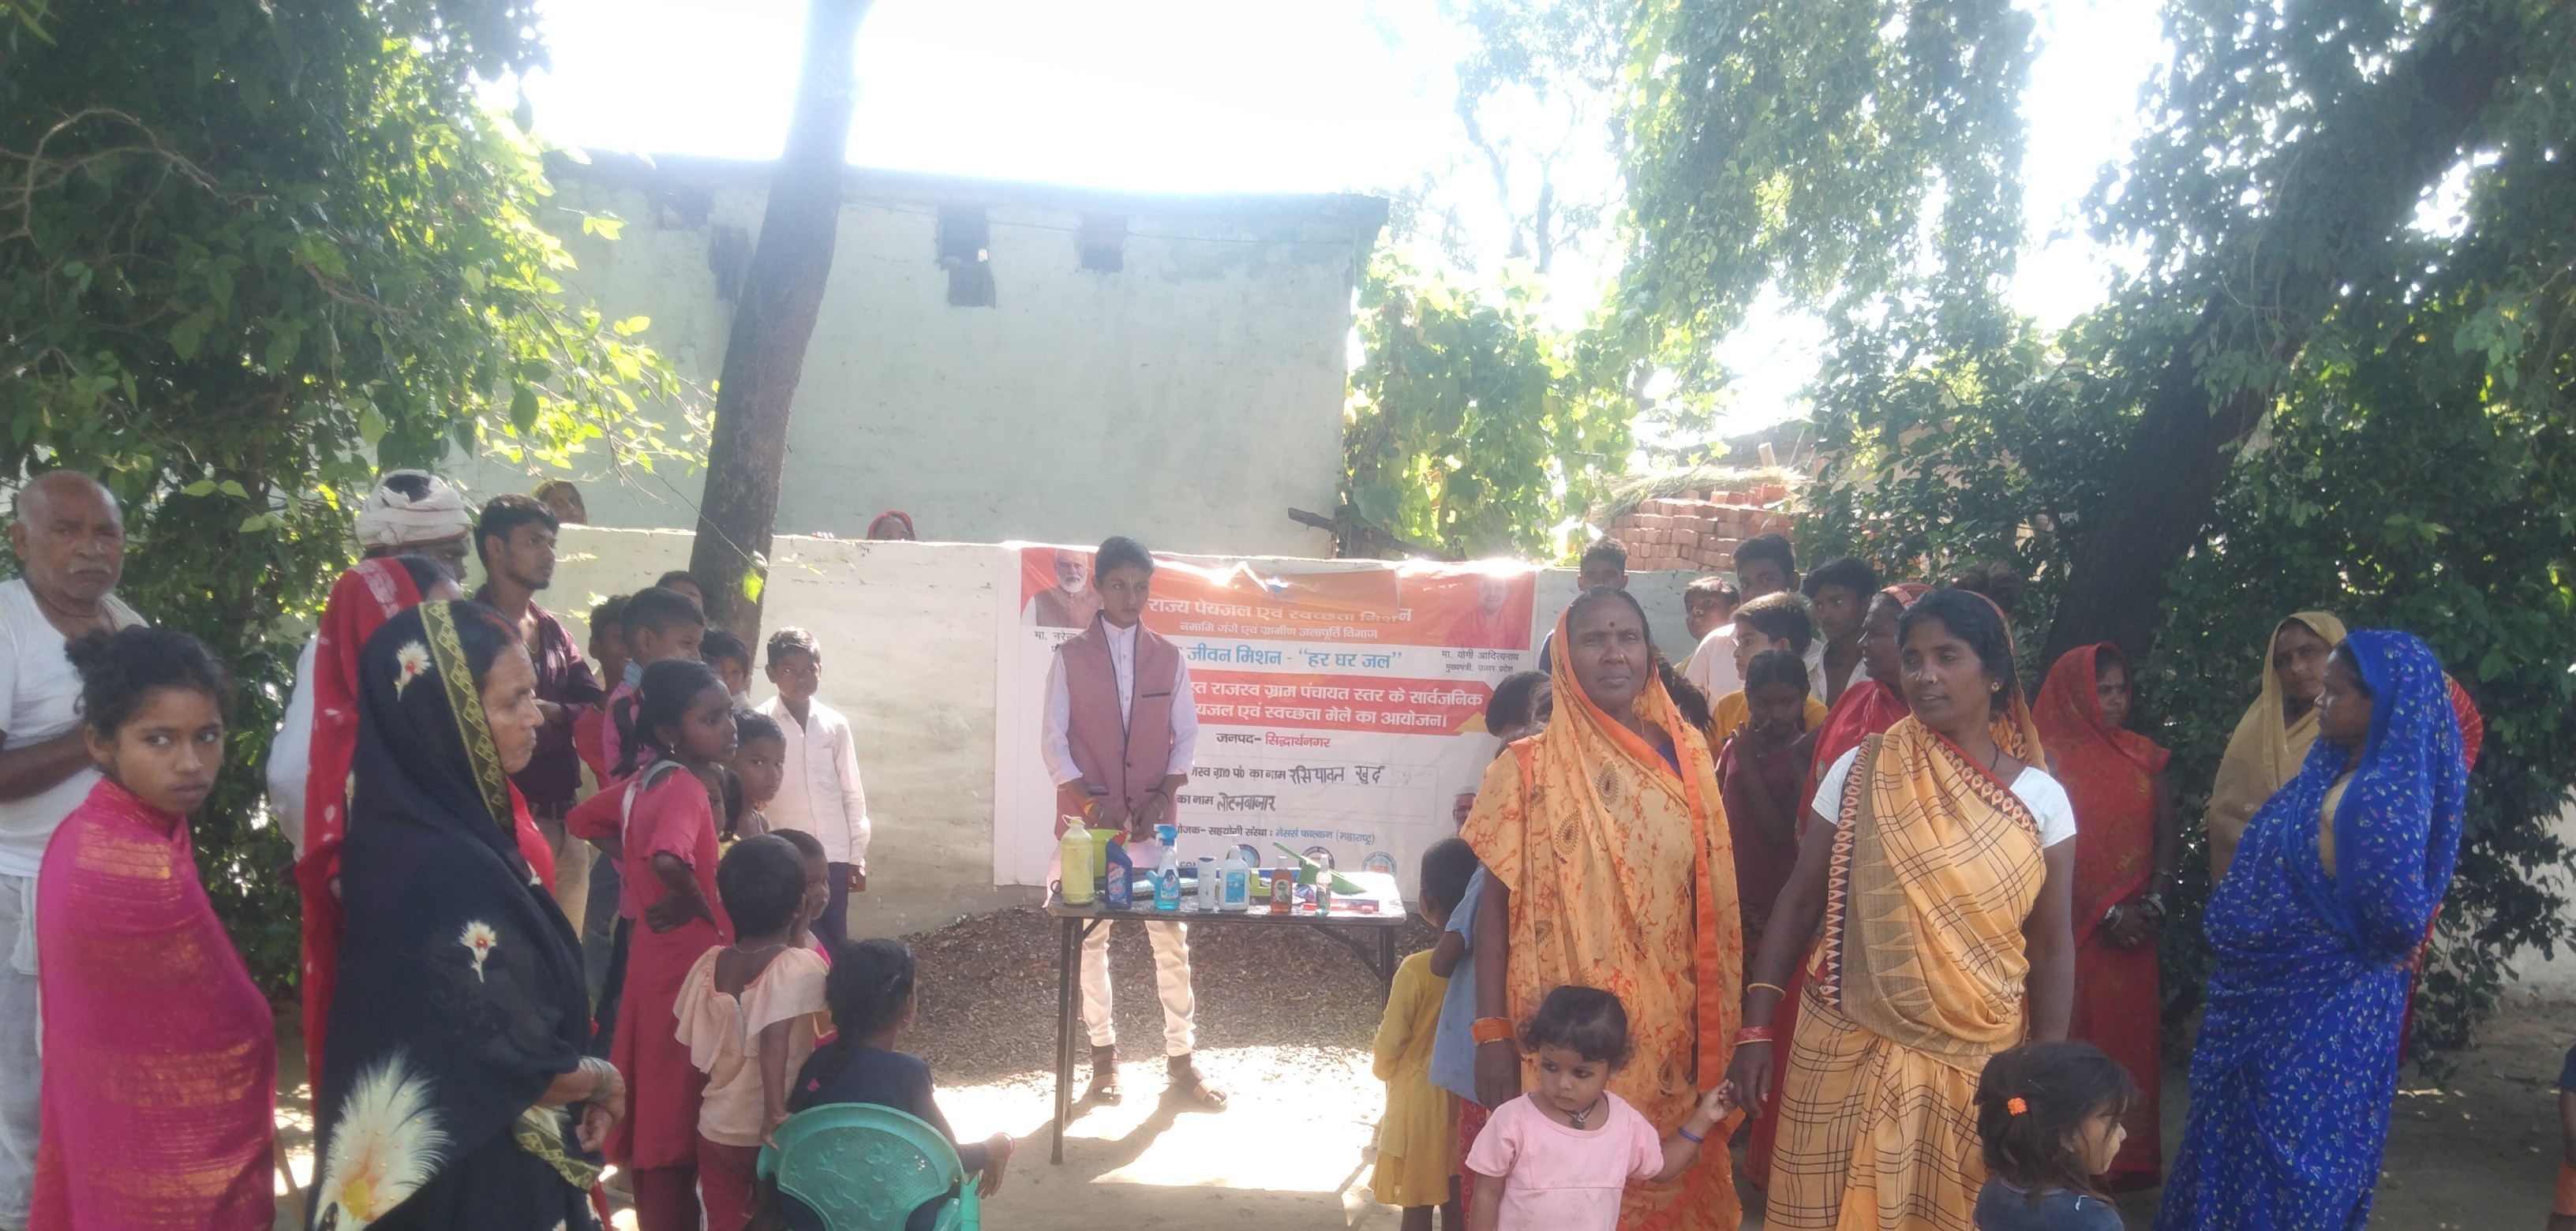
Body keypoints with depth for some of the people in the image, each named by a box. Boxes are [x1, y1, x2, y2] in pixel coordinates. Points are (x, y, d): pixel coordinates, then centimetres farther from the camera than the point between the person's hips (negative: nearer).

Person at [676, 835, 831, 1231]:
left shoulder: (709, 964, -2)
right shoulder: (802, 967, -18)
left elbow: (692, 1049, 5)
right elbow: (774, 1041, -30)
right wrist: (777, 1115, -27)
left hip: (717, 1128, 4)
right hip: (777, 1132, -4)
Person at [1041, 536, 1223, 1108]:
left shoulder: (1169, 658, 4)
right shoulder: (1070, 656, -1)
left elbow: (1186, 737, 6)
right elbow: (1054, 740, -3)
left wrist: (1163, 797, -9)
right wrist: (1088, 802, -15)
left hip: (1152, 820, 1)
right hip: (1087, 817, -1)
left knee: (1171, 937, 2)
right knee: (1091, 937, 7)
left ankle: (1181, 1056, 11)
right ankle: (1103, 1053, 19)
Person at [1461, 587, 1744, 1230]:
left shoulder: (1686, 756, 5)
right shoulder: (1528, 767, -5)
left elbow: (1713, 898, 10)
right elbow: (1497, 902, -4)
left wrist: (1717, 1028, 9)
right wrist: (1492, 1035, -10)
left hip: (1668, 1034, 3)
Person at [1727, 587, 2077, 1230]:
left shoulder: (2039, 797, -1)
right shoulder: (1859, 772, -4)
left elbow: (2052, 947, 3)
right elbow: (1798, 904, -2)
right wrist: (1756, 1028, -6)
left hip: (1979, 1059, 1)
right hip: (1849, 1049, -1)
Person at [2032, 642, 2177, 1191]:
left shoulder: (2143, 754, 8)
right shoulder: (2050, 757, -7)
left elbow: (2168, 834, 7)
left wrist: (2153, 904, -6)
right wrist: (2105, 914, -12)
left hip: (2133, 934, 5)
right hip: (2071, 933, -4)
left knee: (2132, 1041, 8)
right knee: (2072, 1047, 0)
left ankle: (2131, 1161, 18)